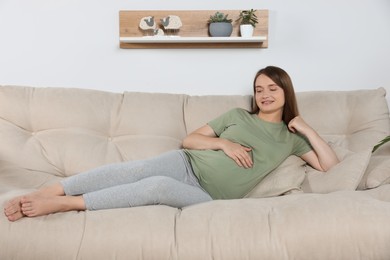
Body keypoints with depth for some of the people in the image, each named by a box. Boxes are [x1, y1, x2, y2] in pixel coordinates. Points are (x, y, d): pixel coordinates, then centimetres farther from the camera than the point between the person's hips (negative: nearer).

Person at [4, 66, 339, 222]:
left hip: (210, 196, -2)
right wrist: (224, 143, -6)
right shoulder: (238, 115, 15)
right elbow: (189, 139, 11)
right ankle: (41, 194, -30)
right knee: (133, 170, -29)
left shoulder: (290, 137, 15)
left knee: (158, 186, -34)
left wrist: (308, 129, 2)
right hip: (187, 164, 2)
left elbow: (330, 164, 8)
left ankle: (63, 204, -32)